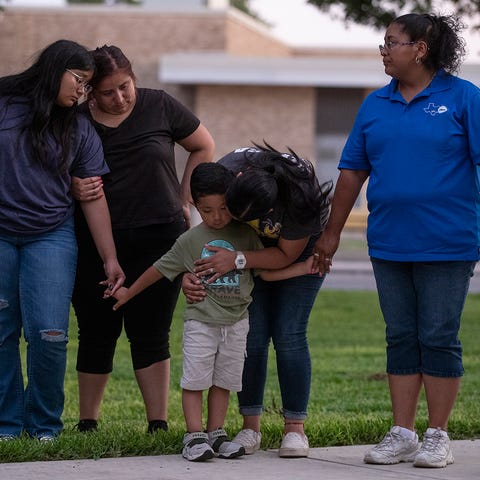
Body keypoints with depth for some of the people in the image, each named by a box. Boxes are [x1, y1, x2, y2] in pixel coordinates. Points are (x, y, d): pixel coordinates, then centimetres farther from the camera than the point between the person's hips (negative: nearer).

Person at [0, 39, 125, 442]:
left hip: (50, 237, 1)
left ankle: (44, 424, 9)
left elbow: (93, 198, 7)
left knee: (49, 334, -9)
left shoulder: (80, 131, 7)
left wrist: (110, 259, 3)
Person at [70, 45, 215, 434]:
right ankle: (87, 424, 17)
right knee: (97, 333, 7)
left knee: (150, 335, -2)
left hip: (159, 238, -1)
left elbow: (204, 147, 13)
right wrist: (74, 190, -15)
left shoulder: (159, 106, -1)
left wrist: (183, 201, 9)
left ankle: (159, 424, 0)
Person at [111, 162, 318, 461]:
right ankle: (194, 436, -2)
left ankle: (215, 434, 13)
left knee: (224, 380, 6)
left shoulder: (246, 234, 1)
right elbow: (160, 269, 8)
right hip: (201, 321, -1)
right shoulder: (191, 240, -2)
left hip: (236, 321, 2)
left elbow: (267, 271, 2)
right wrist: (128, 294, 15)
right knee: (195, 379, -6)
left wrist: (305, 267, -8)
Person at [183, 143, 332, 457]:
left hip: (300, 247, -3)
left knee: (289, 335, -12)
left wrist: (237, 260, -38)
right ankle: (250, 427, -2)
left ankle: (295, 428, -5)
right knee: (252, 335, -8)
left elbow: (286, 256, -26)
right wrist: (187, 273, -32)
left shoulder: (300, 199, -41)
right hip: (251, 248, 3)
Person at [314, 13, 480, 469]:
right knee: (401, 339, 9)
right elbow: (353, 172, 14)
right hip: (389, 243, 5)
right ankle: (402, 433, 15)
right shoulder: (375, 105, 10)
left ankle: (437, 435, 10)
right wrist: (331, 232, 13)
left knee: (439, 339, 1)